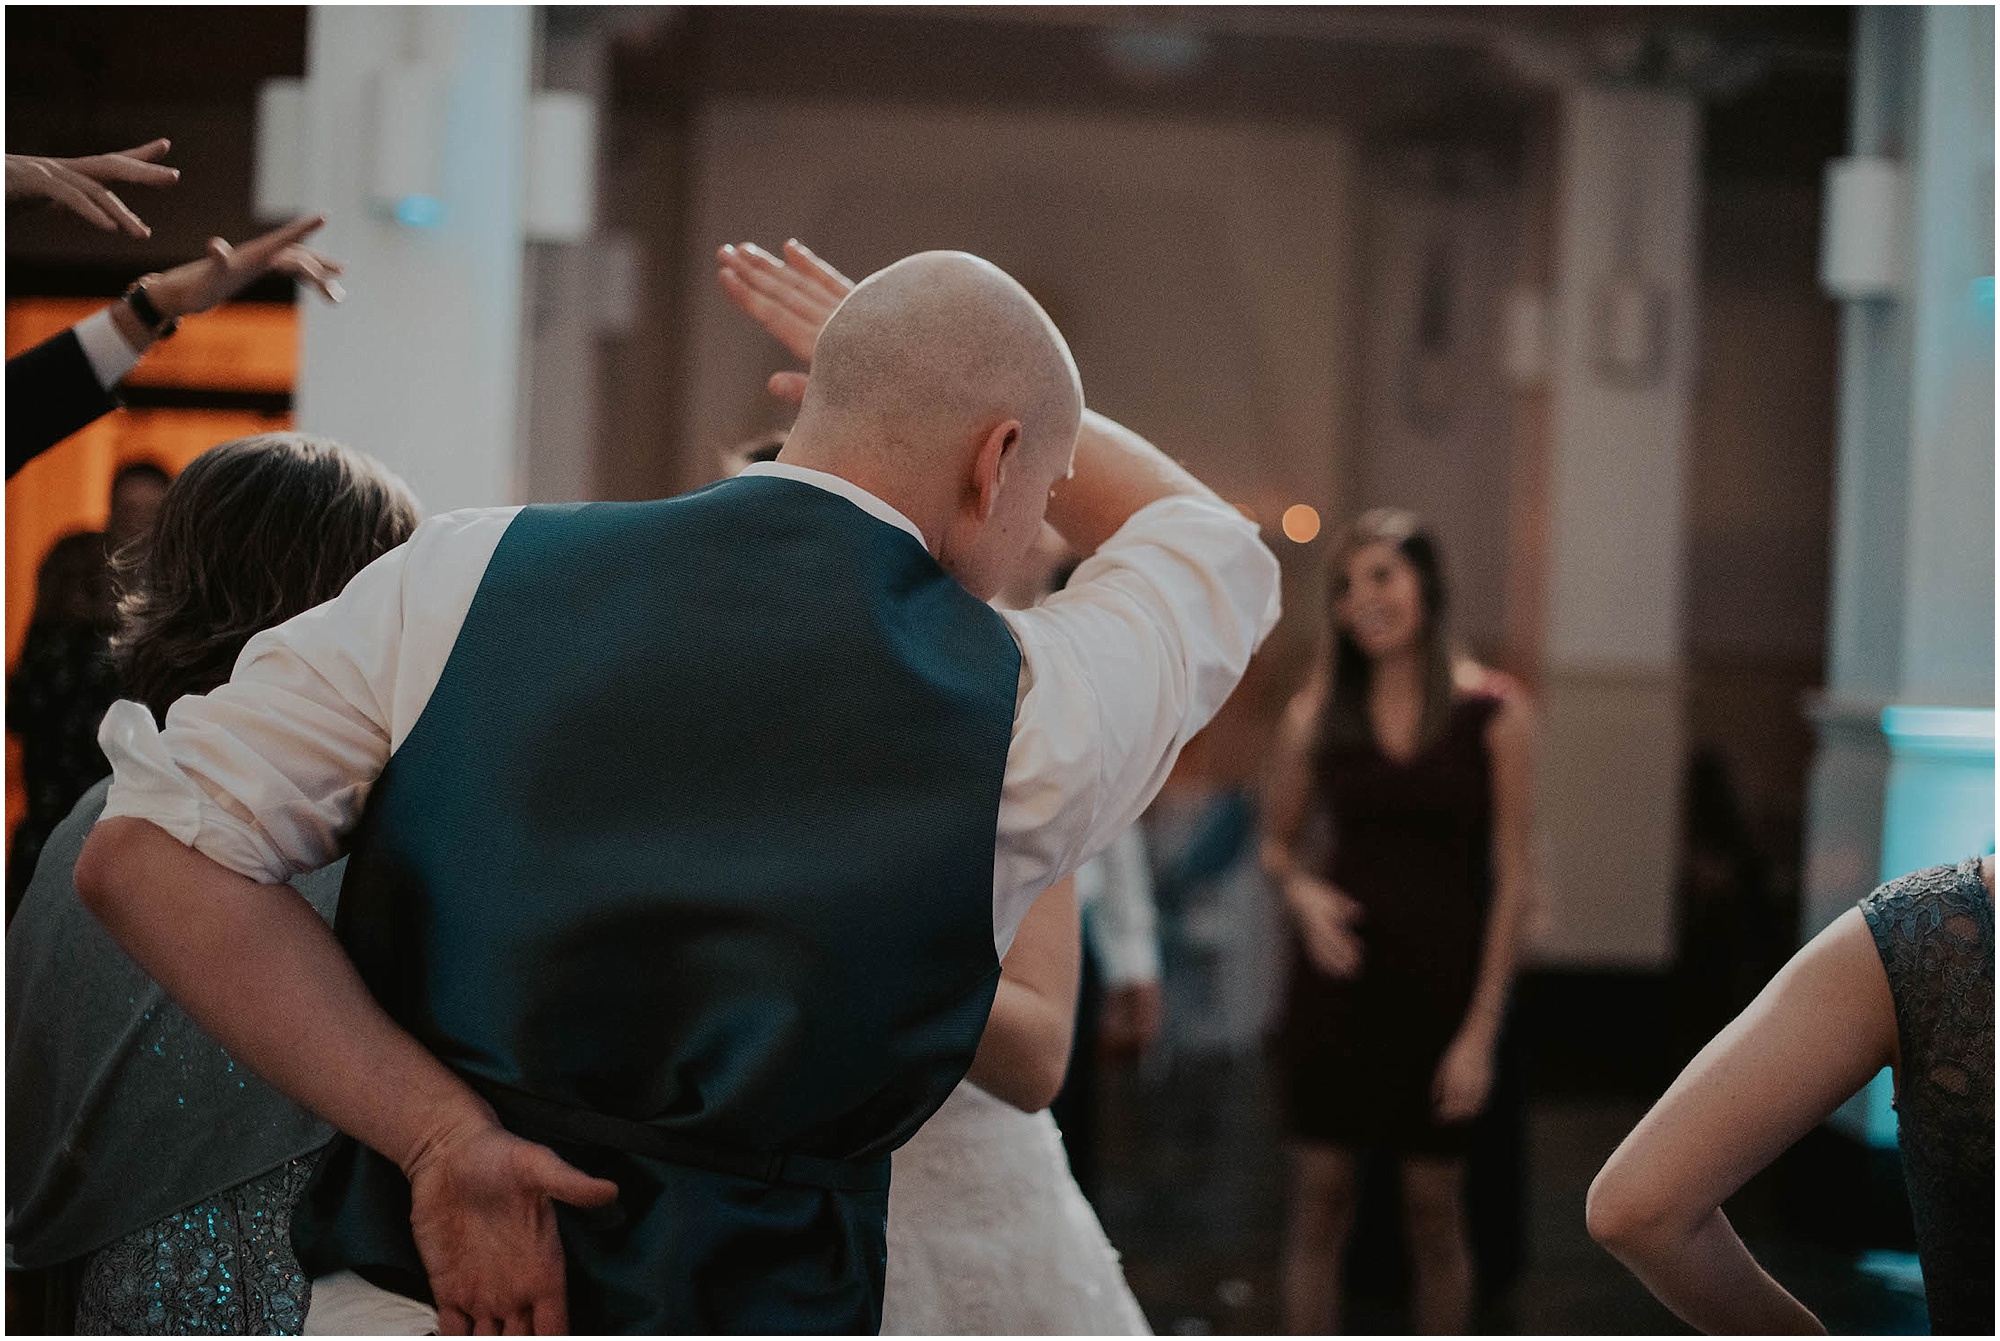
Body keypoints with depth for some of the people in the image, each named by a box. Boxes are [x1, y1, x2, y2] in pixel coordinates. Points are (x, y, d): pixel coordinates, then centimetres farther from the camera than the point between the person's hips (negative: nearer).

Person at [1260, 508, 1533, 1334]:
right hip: (1337, 979, 2)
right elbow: (1277, 842, 16)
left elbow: (1510, 878, -4)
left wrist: (1481, 1029, -9)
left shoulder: (1492, 715, -4)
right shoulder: (1317, 714, 3)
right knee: (1319, 1203, 2)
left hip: (1439, 982, -2)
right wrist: (1302, 891, -8)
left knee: (1434, 1213, 4)